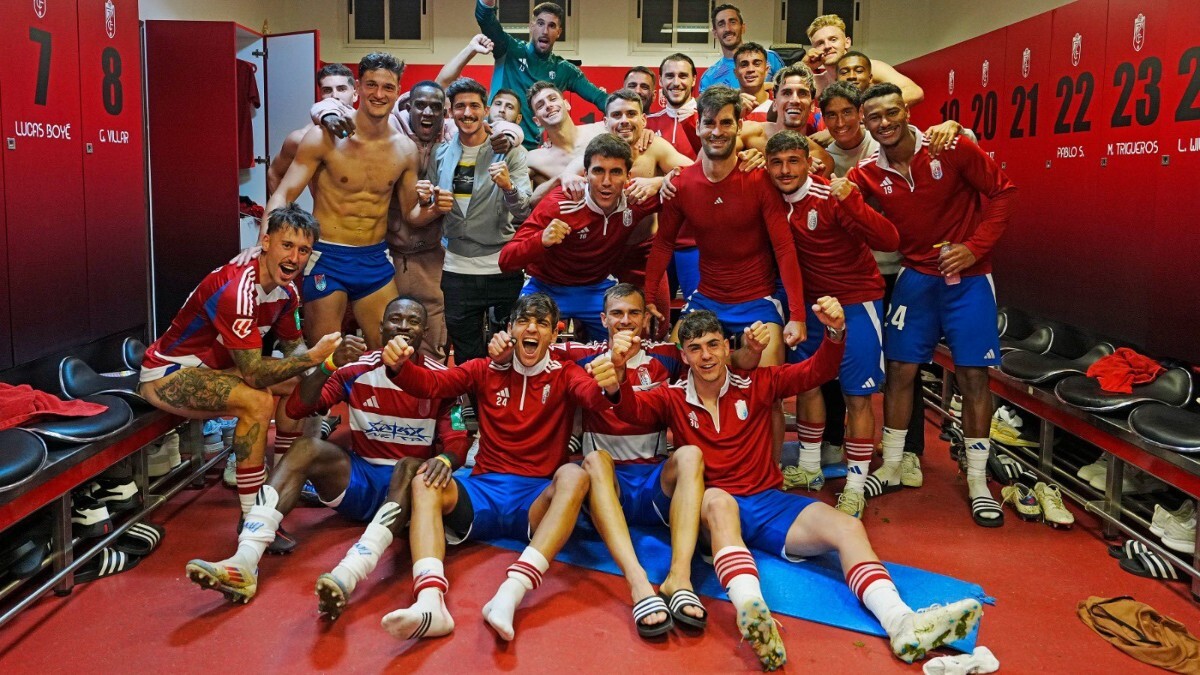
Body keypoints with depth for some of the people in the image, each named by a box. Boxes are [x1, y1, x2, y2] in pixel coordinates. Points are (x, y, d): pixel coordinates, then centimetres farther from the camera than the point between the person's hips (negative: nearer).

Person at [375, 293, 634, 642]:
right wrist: (399, 367, -24)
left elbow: (593, 395, -14)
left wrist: (609, 386, -40)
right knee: (424, 480, -24)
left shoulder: (565, 374, 8)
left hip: (538, 498, -1)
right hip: (483, 493, 2)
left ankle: (511, 593, -48)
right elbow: (432, 384, -1)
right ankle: (430, 602, -46)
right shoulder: (486, 370, 13)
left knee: (574, 475, -32)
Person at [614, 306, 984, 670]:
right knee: (720, 501, -40)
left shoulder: (756, 383, 8)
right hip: (710, 506, -3)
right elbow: (630, 408, -13)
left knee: (847, 527, -19)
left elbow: (818, 371, 3)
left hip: (767, 501, 3)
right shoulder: (674, 398, 4)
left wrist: (835, 331, -16)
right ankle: (750, 613, -63)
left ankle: (902, 624, -37)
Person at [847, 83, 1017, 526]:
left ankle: (978, 483, 11)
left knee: (973, 375, -1)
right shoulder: (868, 173, -5)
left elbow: (1001, 192, -7)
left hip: (967, 278, -3)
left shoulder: (951, 149, -13)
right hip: (916, 277, 3)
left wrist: (975, 247, -14)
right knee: (899, 370, 5)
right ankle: (890, 470, 22)